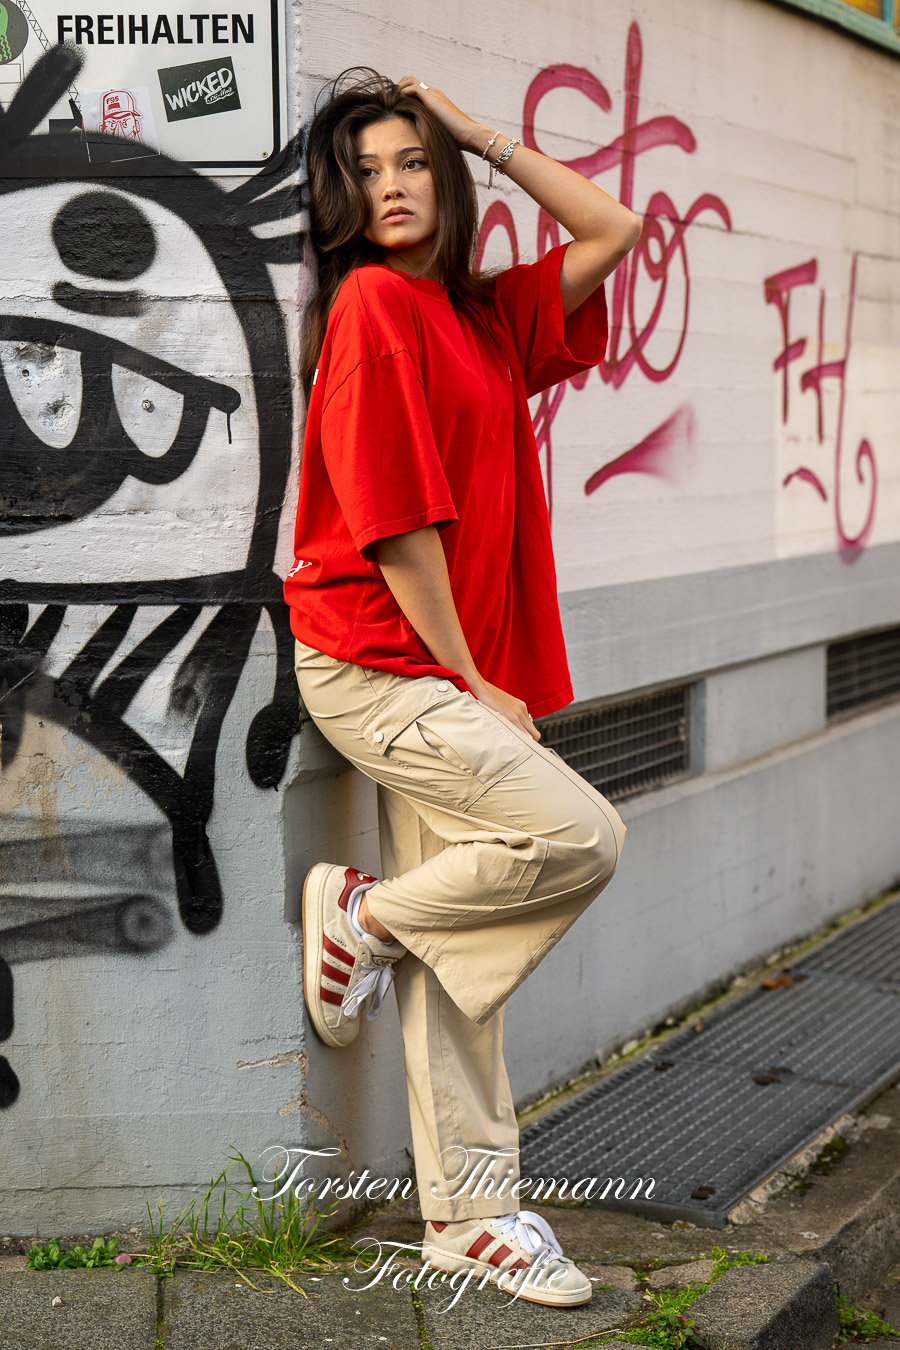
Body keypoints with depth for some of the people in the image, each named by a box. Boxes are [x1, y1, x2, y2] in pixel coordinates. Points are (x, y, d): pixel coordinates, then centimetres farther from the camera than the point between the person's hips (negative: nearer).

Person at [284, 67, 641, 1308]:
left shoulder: (482, 316, 14)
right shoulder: (373, 302, -9)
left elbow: (613, 230, 19)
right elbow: (394, 518, -14)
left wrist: (483, 136, 14)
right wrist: (468, 675, -12)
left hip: (443, 669, 7)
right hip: (377, 660, -7)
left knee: (449, 949, 8)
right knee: (581, 836, -18)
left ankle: (469, 1215, 15)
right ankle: (366, 915, 3)